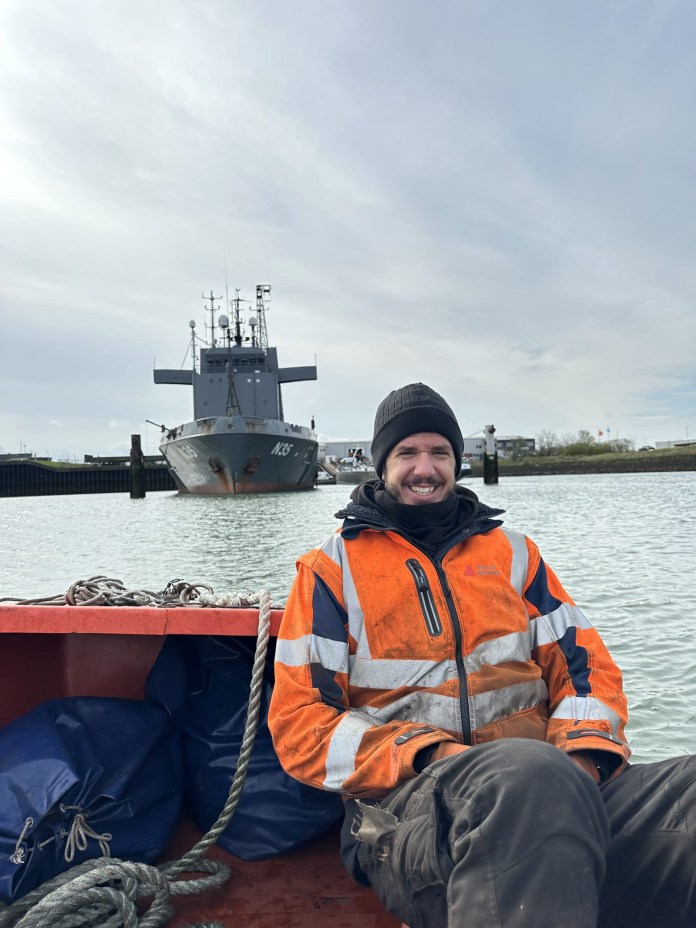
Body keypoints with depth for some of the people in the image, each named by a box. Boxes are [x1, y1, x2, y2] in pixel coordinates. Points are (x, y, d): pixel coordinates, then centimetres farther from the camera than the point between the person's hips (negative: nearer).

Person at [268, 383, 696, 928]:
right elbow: (299, 723, 1)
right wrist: (428, 755, -14)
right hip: (410, 797, -3)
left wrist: (582, 751, -8)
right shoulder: (333, 567, 8)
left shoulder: (509, 550, 18)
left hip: (559, 785, 4)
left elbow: (583, 661, 15)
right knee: (533, 773, -38)